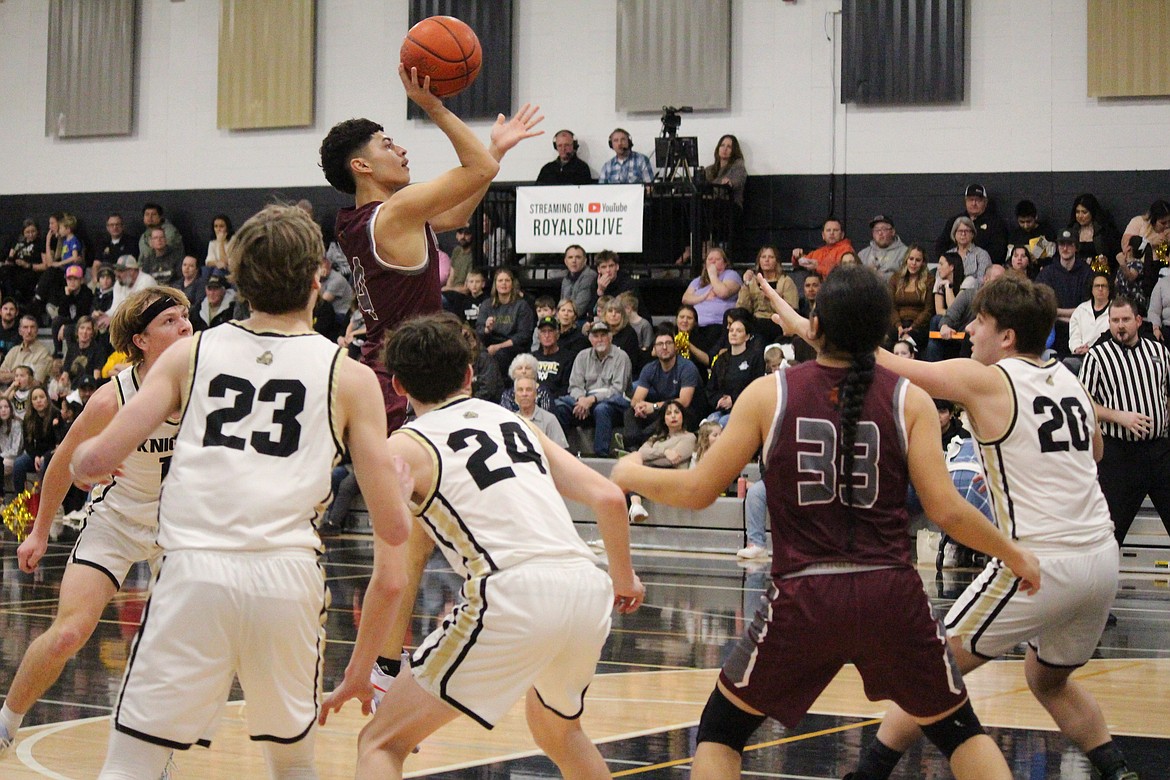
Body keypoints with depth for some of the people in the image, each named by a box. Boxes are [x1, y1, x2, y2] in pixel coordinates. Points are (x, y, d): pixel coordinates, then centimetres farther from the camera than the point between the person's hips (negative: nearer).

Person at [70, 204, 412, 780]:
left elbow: (96, 462, 7)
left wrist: (83, 458, 30)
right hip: (286, 576, 0)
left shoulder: (190, 353, 12)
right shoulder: (349, 376, 10)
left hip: (195, 568, 0)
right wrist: (388, 576, 28)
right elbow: (393, 523, 7)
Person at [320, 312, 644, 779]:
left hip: (514, 598, -6)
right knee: (558, 731, 35)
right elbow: (608, 499, 17)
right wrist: (624, 580, 33)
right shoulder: (513, 422, 24)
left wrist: (357, 673, 8)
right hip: (588, 590, 6)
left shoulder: (406, 447, 9)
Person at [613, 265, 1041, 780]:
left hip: (804, 601, -1)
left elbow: (697, 492, 4)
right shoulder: (909, 400, 1)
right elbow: (945, 510, -3)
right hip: (891, 598, 1)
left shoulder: (768, 394, 0)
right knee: (958, 729, 21)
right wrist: (1016, 555, 13)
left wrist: (630, 476, 23)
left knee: (722, 728, 18)